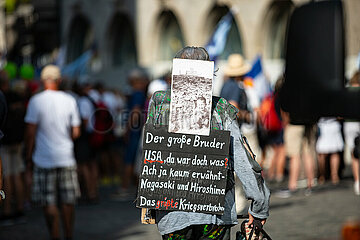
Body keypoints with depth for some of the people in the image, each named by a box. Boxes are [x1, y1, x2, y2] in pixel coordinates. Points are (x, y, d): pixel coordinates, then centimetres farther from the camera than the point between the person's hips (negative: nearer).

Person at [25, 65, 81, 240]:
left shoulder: (36, 101, -6)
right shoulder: (69, 100, 2)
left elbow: (31, 133, -8)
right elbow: (75, 132, 3)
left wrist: (28, 159, 0)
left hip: (44, 159, -3)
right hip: (66, 158, 3)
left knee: (49, 203, 1)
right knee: (67, 202, 11)